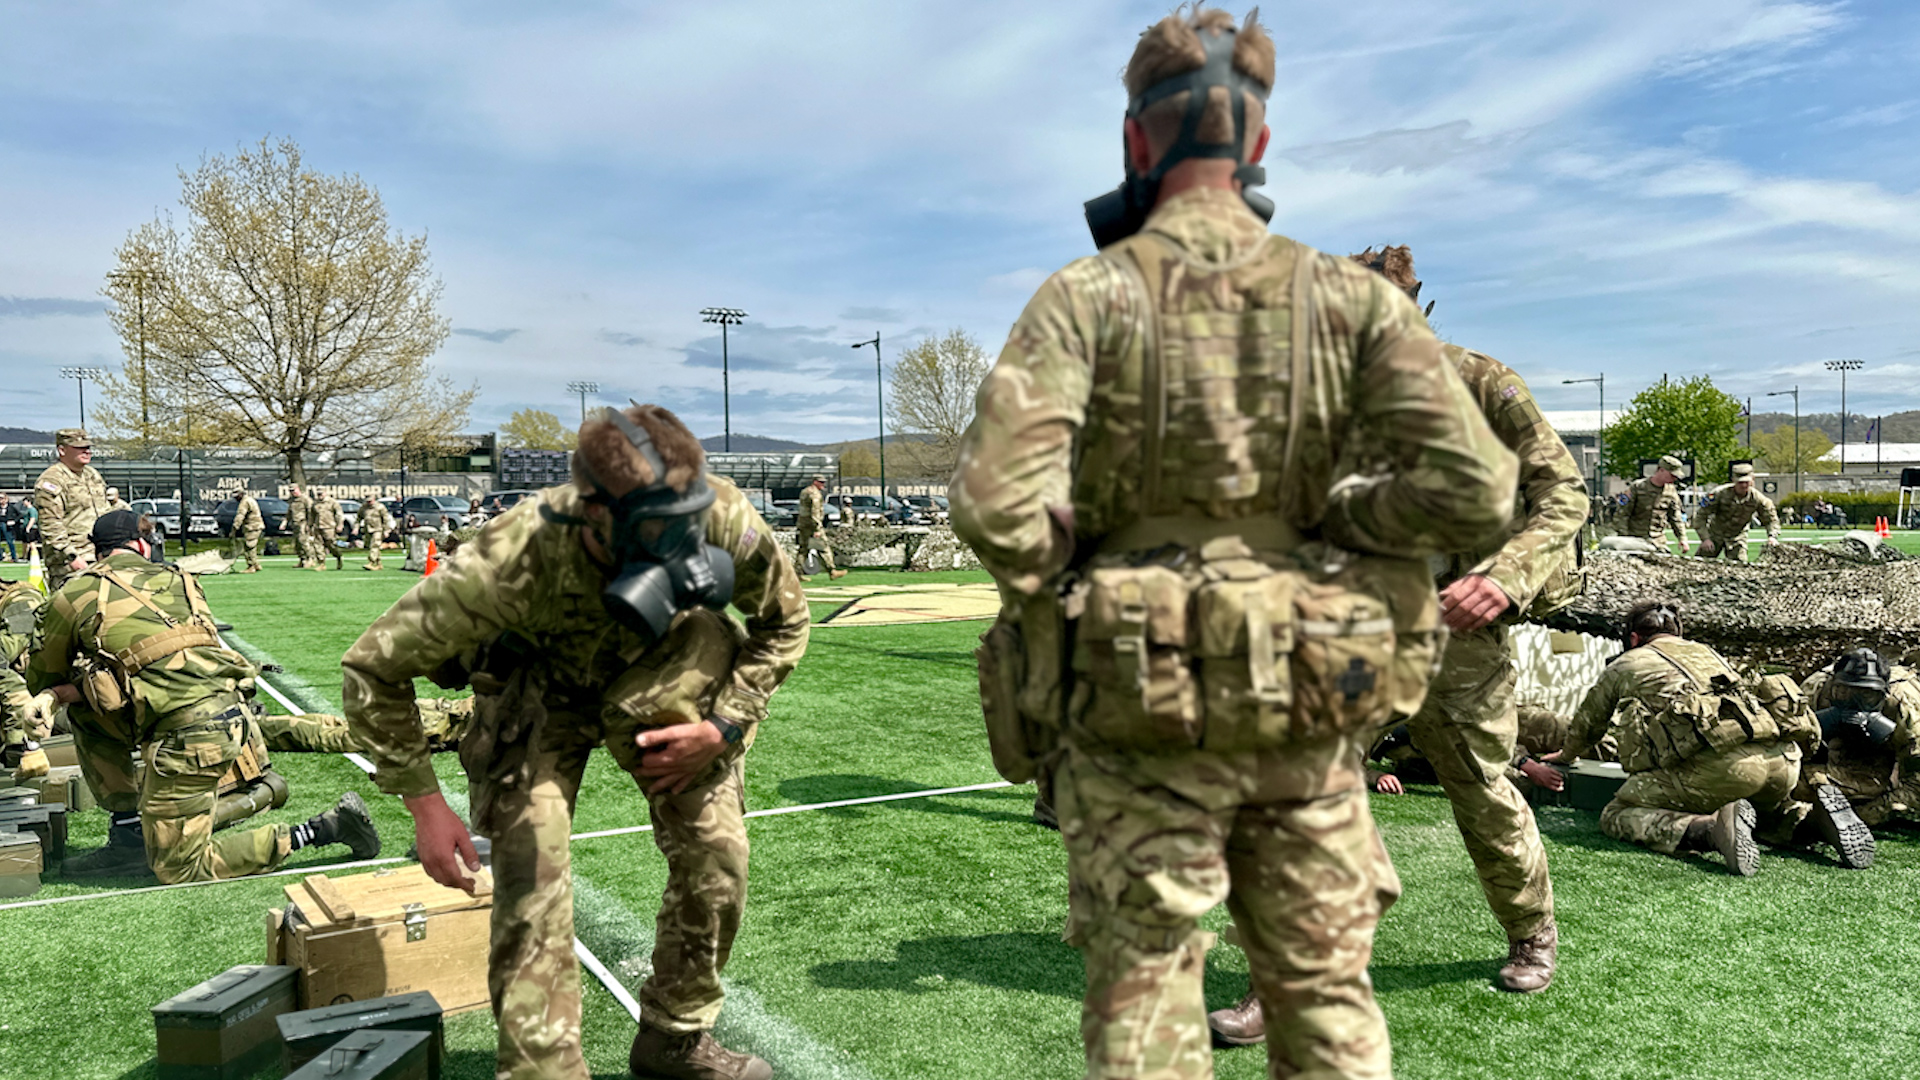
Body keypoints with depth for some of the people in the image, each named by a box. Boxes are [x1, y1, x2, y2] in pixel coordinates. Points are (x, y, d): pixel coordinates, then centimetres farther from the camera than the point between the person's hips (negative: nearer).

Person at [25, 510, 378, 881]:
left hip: (184, 734, -7)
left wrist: (80, 686, 41)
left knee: (180, 870, 4)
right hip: (230, 712, 7)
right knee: (85, 715, 25)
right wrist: (85, 688, 27)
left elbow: (40, 684, 21)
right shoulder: (177, 579, 19)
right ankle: (127, 837, 25)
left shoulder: (73, 595, 7)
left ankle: (324, 829, -7)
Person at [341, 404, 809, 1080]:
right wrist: (425, 804, -25)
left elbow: (784, 624, -10)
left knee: (717, 856, -4)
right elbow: (374, 667, -25)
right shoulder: (514, 561, -40)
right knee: (532, 884, -15)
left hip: (659, 677, 3)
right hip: (538, 689, -2)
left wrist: (724, 726, -20)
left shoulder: (723, 521, -33)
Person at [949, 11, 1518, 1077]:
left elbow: (998, 501, -20)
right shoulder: (1350, 298, -1)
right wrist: (1327, 532, 5)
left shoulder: (1088, 294, -9)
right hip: (1307, 710, 3)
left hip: (1141, 712, -2)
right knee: (1325, 993, 19)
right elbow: (1473, 487, -9)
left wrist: (1060, 590, -2)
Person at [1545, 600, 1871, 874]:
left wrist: (1566, 755, 60)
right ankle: (1813, 817, 5)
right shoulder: (1706, 651, 37)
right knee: (1767, 810, 37)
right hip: (1783, 757, 6)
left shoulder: (1626, 664, 23)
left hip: (1718, 760, -6)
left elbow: (1588, 723, 38)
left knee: (1617, 816, 2)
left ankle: (1711, 828, -22)